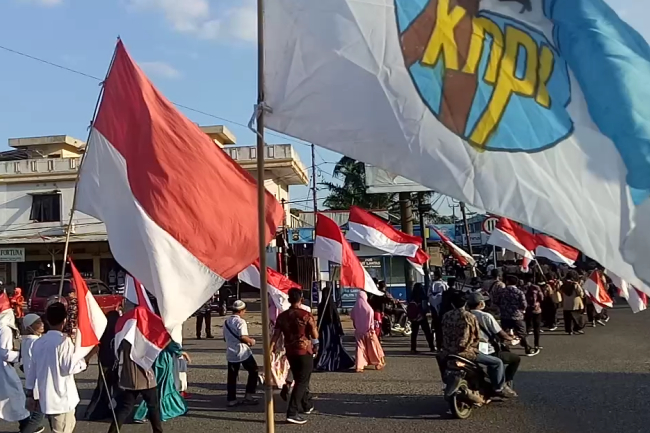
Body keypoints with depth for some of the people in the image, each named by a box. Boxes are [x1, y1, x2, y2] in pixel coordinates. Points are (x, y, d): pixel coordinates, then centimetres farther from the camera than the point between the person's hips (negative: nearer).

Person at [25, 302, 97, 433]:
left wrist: (30, 395, 18)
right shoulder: (64, 340, -16)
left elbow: (31, 370, 10)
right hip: (62, 398, -7)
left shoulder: (38, 342, 5)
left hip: (46, 398, 7)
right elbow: (71, 367, -18)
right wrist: (90, 354, -8)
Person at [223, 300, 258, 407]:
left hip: (230, 353, 7)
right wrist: (251, 341, -6)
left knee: (232, 376, 11)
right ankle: (248, 396, 8)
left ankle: (231, 399, 13)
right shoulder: (240, 321, -14)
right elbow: (243, 337, -24)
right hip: (242, 352, -7)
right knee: (253, 371, 9)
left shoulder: (226, 322, 11)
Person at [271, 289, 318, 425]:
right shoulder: (306, 315, -11)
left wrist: (270, 350, 0)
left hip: (290, 352, 6)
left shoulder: (282, 316, 1)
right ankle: (292, 413, -11)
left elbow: (275, 336, -2)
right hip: (304, 351, -5)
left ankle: (307, 405, 37)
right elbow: (315, 336, -7)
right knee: (302, 382, -2)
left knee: (299, 380, 21)